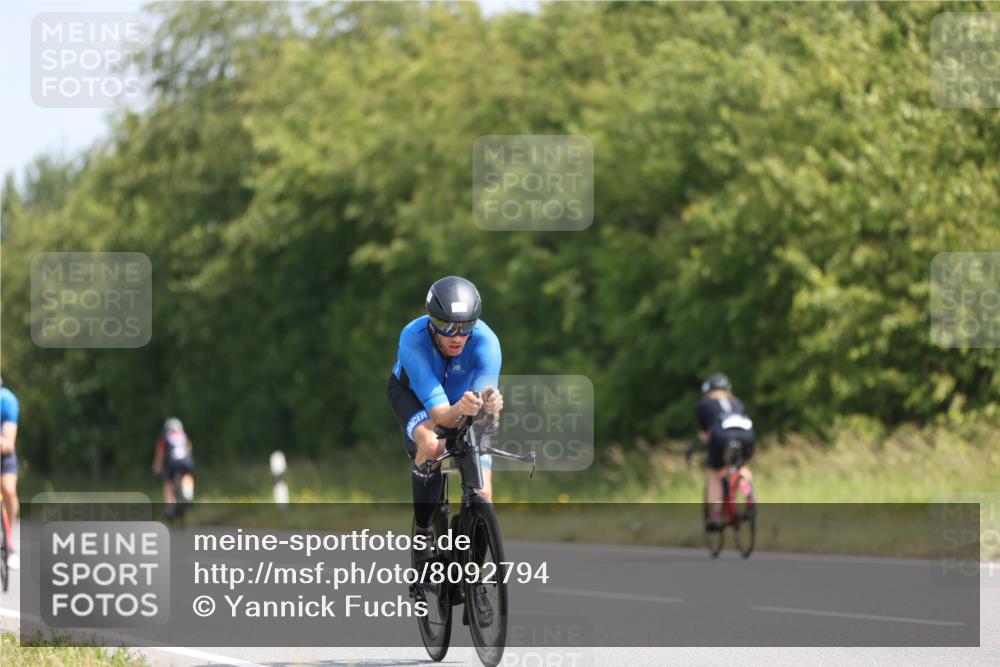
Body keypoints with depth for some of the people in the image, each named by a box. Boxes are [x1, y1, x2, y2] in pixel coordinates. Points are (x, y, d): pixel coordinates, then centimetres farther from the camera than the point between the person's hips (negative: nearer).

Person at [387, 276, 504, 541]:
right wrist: (460, 410, -66)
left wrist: (490, 407, -65)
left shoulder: (486, 340, -35)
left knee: (482, 495, -13)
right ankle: (422, 530, -17)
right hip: (412, 391, -2)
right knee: (432, 445, -36)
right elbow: (441, 415, -44)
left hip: (462, 394, 2)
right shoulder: (413, 339, -39)